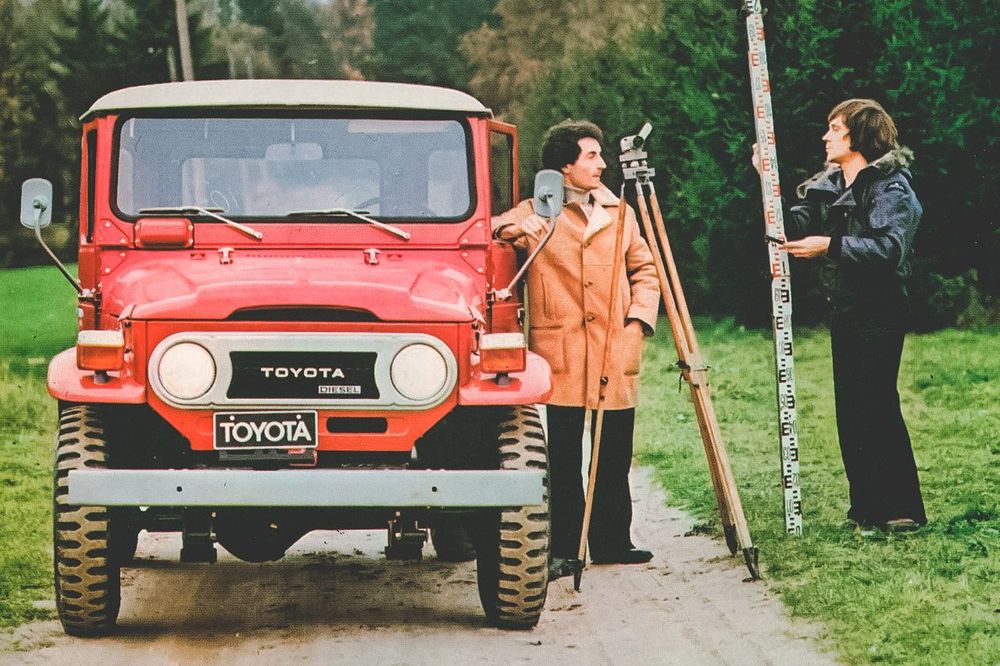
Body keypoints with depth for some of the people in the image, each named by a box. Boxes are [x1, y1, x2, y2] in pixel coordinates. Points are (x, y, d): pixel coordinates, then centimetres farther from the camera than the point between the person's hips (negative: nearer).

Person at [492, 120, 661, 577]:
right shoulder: (534, 214, 4)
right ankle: (562, 550, 3)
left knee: (615, 457, 7)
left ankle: (613, 542, 18)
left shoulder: (619, 213, 14)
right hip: (561, 355, -3)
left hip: (615, 354, 3)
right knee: (564, 459, -2)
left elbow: (644, 270, 17)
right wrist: (510, 229, -17)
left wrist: (639, 318, 2)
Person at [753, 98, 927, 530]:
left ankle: (902, 508, -4)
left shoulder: (891, 188, -11)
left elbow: (889, 248, -24)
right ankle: (867, 506, 15)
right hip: (844, 312, 8)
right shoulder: (829, 187, 13)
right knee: (850, 409, 9)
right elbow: (795, 227, 3)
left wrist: (830, 246, -29)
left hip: (879, 313, -8)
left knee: (877, 406, -9)